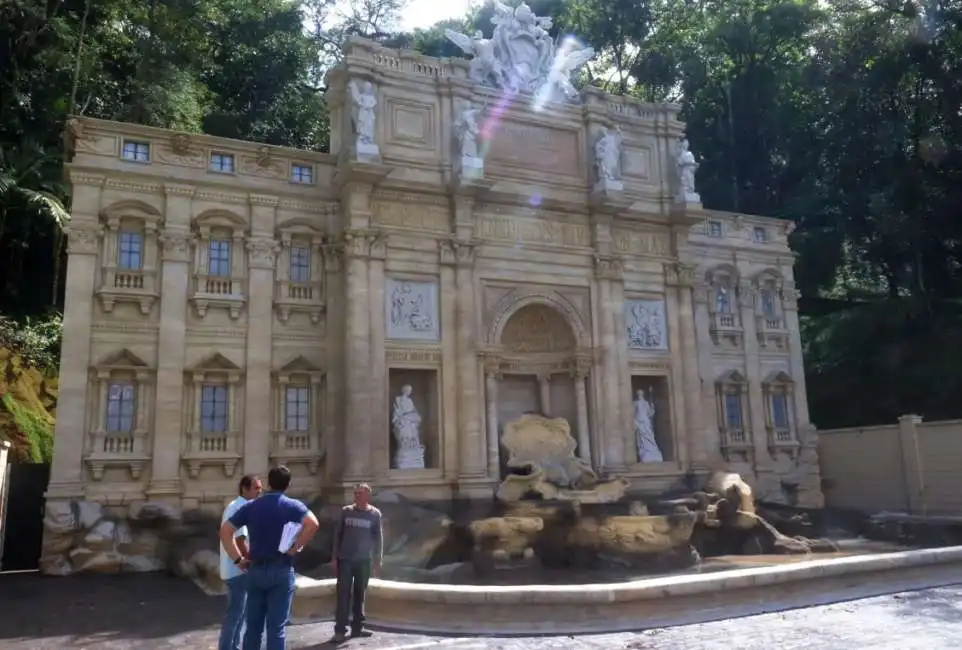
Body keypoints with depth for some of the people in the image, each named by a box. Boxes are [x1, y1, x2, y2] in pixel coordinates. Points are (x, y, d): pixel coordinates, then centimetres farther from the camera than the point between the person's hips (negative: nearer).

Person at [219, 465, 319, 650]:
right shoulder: (293, 506, -5)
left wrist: (237, 559, 2)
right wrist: (295, 548, -13)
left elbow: (225, 530, 0)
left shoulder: (251, 506, 4)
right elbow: (312, 524, -23)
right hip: (281, 571, -3)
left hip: (256, 569, 3)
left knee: (253, 624, 13)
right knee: (276, 627, 3)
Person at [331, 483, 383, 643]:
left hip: (364, 560, 0)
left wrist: (378, 561, 1)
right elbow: (337, 534, 5)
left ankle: (357, 627, 19)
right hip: (345, 559, 0)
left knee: (359, 594, 9)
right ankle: (340, 630, 2)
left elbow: (378, 538, 3)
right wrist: (334, 557, 2)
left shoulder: (375, 514, -1)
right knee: (343, 595, -2)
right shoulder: (346, 511, 1)